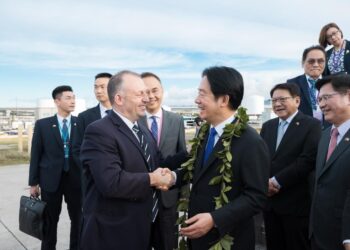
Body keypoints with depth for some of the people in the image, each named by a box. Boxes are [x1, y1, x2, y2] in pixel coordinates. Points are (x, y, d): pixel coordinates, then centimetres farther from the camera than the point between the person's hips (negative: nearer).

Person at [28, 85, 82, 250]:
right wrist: (33, 182, 1)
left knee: (78, 218, 12)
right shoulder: (42, 124, -1)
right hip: (51, 179, 0)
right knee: (50, 221, 13)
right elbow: (35, 155, 1)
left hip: (75, 179, 1)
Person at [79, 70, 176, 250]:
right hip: (111, 235, -8)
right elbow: (111, 182, -30)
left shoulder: (144, 131, 10)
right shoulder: (99, 132, -19)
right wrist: (151, 180, -17)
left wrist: (164, 176, -5)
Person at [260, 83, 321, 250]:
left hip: (296, 202, -5)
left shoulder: (312, 125, -6)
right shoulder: (267, 126, 14)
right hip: (269, 200, 5)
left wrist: (277, 181, -17)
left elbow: (308, 160, -17)